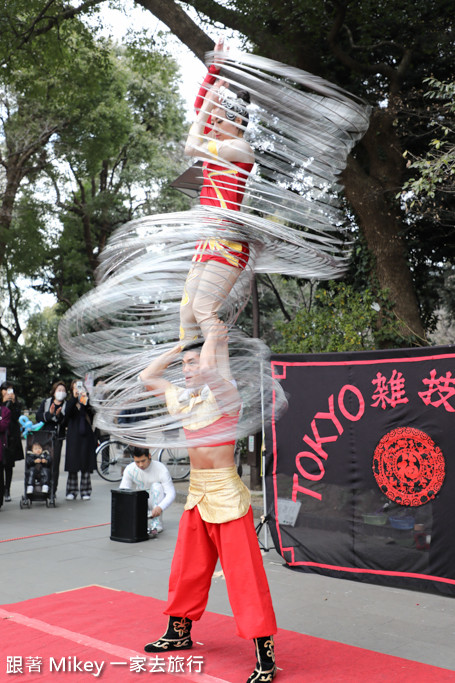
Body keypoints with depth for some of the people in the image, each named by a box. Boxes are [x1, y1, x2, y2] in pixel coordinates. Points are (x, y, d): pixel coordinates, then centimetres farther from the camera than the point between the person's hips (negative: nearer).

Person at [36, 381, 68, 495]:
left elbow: (66, 421, -3)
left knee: (55, 463, -2)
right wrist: (49, 413, -16)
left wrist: (59, 415, -20)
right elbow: (38, 417, -1)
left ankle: (53, 490, 4)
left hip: (58, 437, 0)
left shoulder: (66, 405, 8)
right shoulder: (46, 402, 10)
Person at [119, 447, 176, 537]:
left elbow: (171, 493, -26)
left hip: (156, 501, -1)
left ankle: (157, 524, -31)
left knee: (156, 486, -33)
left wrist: (160, 507, -45)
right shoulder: (129, 469, -13)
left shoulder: (161, 469, -22)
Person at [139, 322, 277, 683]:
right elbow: (147, 377, 17)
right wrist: (180, 345, 12)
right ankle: (179, 633, 37)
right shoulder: (184, 398, 9)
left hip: (226, 494, -8)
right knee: (187, 568, 19)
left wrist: (214, 337, -13)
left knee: (244, 574, -4)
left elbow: (209, 367, -33)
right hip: (196, 491, 8)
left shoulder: (225, 394, -12)